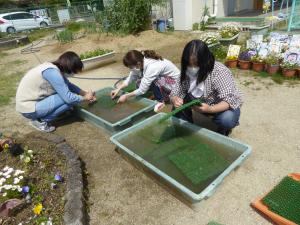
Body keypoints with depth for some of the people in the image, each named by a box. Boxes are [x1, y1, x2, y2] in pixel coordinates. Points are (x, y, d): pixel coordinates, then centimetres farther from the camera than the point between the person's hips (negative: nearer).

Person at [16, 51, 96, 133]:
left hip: (29, 101, 10)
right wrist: (85, 98, -10)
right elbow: (68, 98, -26)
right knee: (70, 99, -18)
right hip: (28, 108, -10)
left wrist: (85, 93, 8)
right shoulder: (52, 72, -25)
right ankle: (41, 121, -4)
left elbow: (68, 85, 16)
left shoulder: (55, 68, 2)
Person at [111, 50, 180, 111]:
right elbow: (131, 77, -1)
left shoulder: (152, 67, -35)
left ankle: (161, 101, -8)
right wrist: (118, 89, -8)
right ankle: (165, 95, 8)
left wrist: (126, 96, -17)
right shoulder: (141, 62, -13)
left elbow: (142, 90, -27)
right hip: (163, 78, 8)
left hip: (174, 82, -8)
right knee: (140, 83, -6)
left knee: (153, 81, -32)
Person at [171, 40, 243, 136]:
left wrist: (209, 109, -53)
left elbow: (229, 100, -35)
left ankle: (223, 131, 2)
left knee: (226, 119, -35)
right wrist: (175, 99, -39)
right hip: (203, 105, 4)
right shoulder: (187, 72, -17)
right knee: (178, 106, -17)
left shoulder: (219, 72, -30)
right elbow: (176, 93, -15)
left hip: (226, 106, -3)